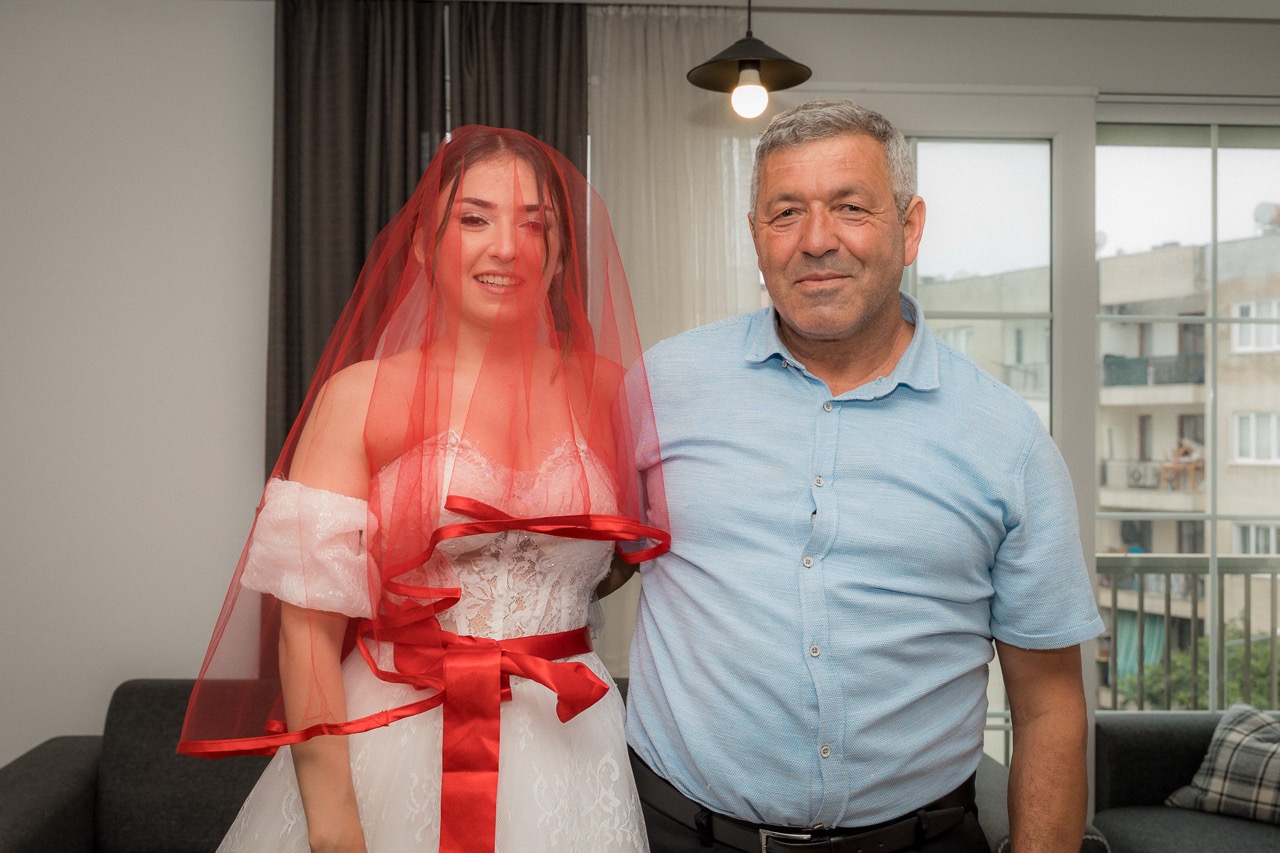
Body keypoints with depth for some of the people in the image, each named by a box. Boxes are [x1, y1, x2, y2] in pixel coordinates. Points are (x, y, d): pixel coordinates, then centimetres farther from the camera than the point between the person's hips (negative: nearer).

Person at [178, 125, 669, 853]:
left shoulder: (606, 390, 1)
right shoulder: (361, 397, -6)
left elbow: (644, 548, 14)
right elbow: (308, 617, -10)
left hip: (563, 750, 2)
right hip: (390, 740, -2)